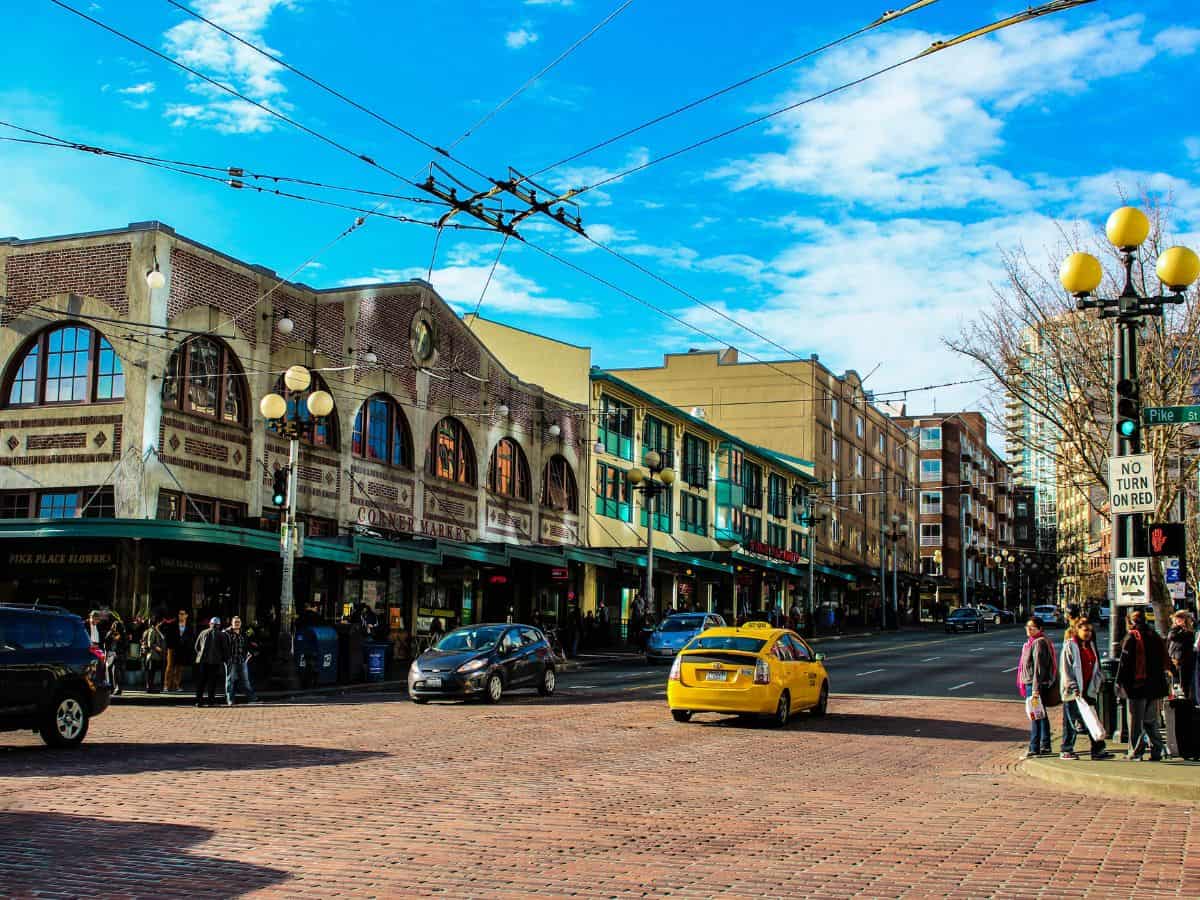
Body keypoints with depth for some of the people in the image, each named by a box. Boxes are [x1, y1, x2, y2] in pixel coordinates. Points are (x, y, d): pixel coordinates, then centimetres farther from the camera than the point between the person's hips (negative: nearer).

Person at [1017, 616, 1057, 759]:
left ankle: (1034, 749, -4)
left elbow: (1038, 667, -20)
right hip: (1030, 683, 10)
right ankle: (1045, 747, 22)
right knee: (1041, 715, 15)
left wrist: (1035, 688, -23)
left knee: (1035, 716, -7)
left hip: (1036, 683, -10)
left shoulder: (1038, 643, -15)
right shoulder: (1032, 642, 16)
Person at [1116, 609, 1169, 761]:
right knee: (1151, 720, 12)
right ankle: (1157, 751, 8)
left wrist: (1119, 682, -8)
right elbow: (1163, 661, 15)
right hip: (1154, 685, 6)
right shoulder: (1155, 636, 10)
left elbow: (1124, 662, -12)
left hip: (1137, 685, -6)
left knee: (1136, 721, 0)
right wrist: (1160, 681, 21)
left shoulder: (1132, 637, -8)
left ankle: (1136, 751, -2)